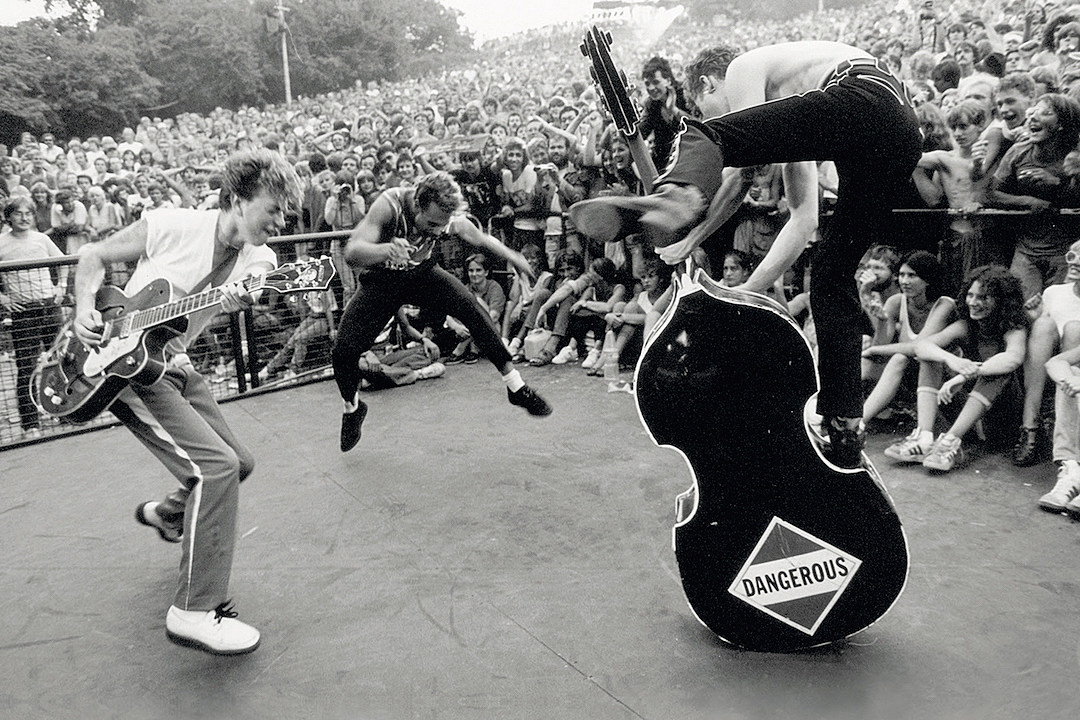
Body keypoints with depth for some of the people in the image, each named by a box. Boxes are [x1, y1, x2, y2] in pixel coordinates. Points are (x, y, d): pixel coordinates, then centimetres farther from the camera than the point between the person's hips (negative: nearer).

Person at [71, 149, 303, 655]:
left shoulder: (257, 258, -1)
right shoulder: (170, 226, -16)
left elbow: (251, 286, -23)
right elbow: (93, 256, -3)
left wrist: (240, 298, -45)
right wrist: (85, 308, -17)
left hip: (172, 365, 7)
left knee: (238, 462, 13)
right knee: (216, 466, -21)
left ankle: (168, 514, 43)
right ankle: (194, 612, -15)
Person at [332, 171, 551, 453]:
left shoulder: (451, 219, -24)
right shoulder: (389, 205, -36)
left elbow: (483, 240, -2)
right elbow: (352, 253, -45)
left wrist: (515, 258, 4)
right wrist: (387, 249, -64)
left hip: (422, 272, 2)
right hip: (382, 279, -1)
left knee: (473, 310, -22)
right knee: (344, 350, -13)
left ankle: (516, 388, -9)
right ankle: (352, 409, 20)